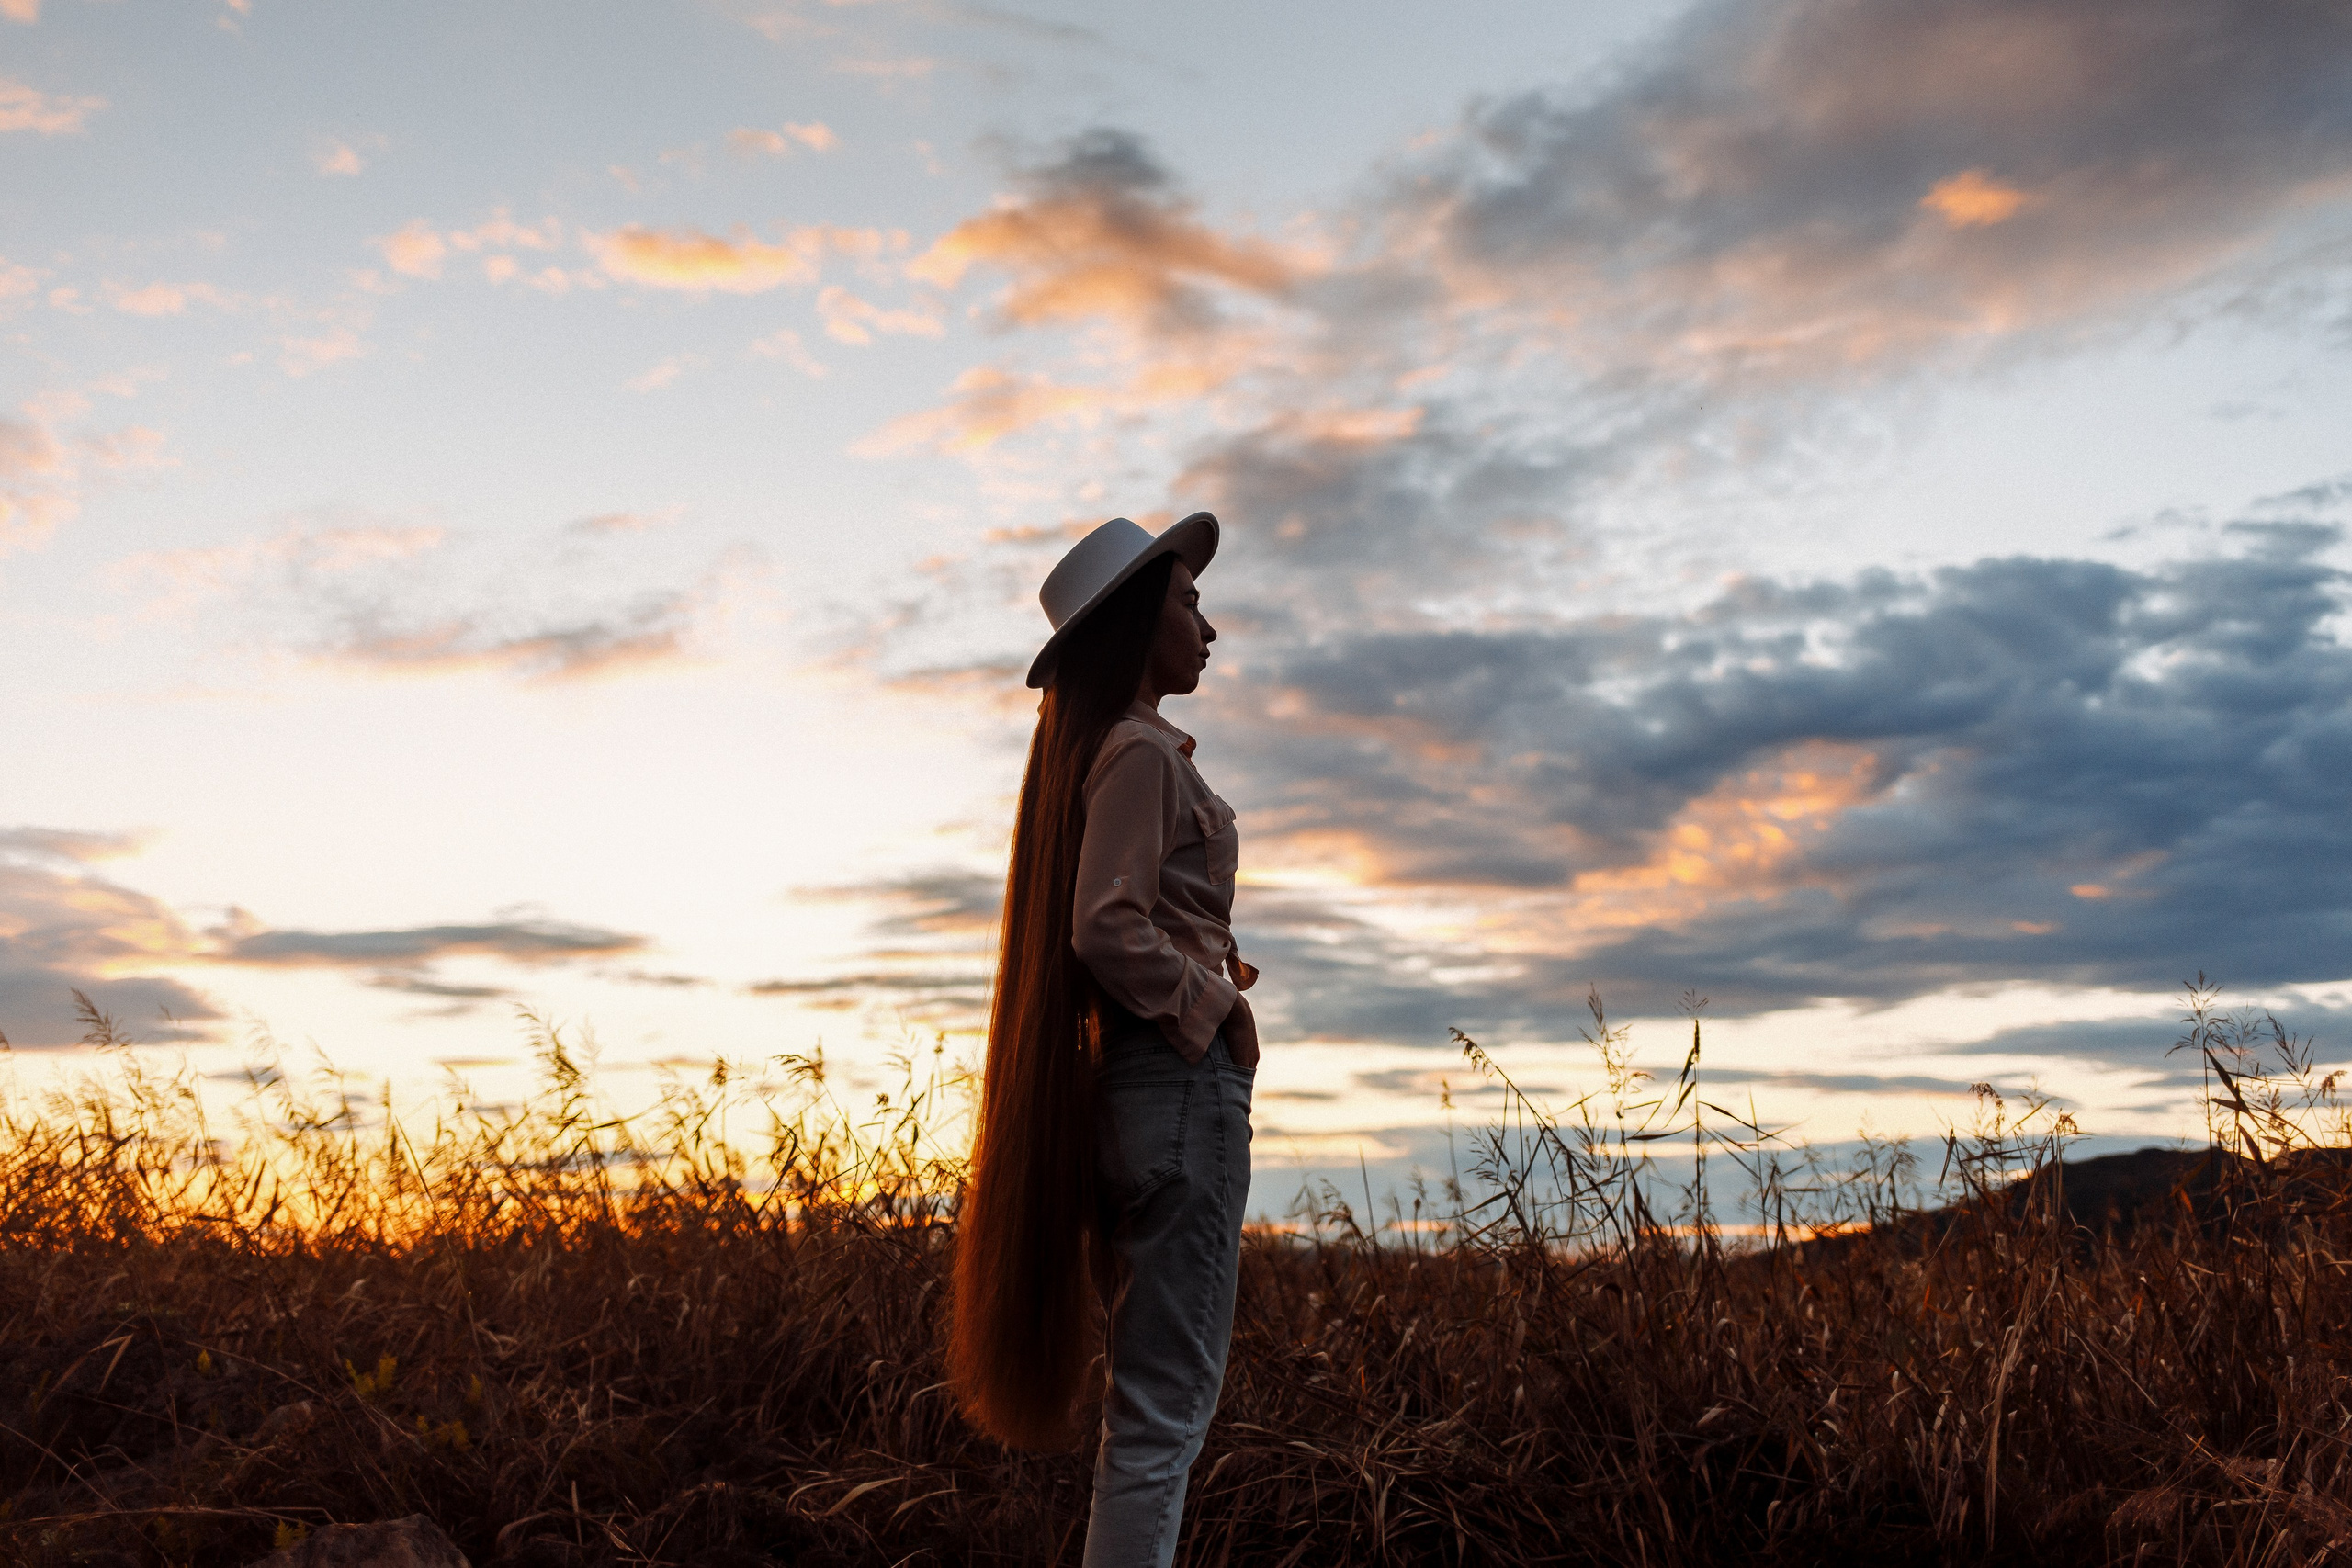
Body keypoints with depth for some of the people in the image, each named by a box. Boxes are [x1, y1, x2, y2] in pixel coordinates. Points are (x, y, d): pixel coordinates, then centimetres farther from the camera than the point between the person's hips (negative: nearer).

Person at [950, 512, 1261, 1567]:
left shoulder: (1108, 749, 18)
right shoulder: (1142, 750, -11)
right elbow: (1109, 928, -21)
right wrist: (1216, 1005, -11)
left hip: (1140, 1073, 10)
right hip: (1182, 1076, -10)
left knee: (1159, 1389, 15)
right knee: (1167, 1400, -5)